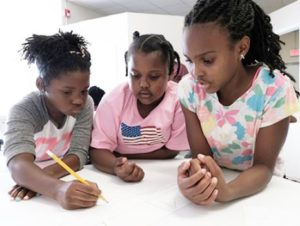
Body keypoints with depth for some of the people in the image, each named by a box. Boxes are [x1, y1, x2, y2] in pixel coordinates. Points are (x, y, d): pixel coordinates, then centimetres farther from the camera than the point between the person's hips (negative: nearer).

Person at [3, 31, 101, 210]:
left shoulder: (85, 104, -12)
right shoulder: (23, 111, -20)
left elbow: (78, 155, -16)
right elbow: (18, 165, -35)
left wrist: (46, 173, -34)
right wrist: (58, 189, -53)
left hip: (71, 180, 1)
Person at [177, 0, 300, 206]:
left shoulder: (275, 89, -19)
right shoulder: (189, 88, -13)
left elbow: (264, 166, -17)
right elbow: (201, 154, -13)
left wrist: (226, 191, -36)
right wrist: (195, 178, -35)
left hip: (258, 185, -2)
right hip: (215, 178, 2)